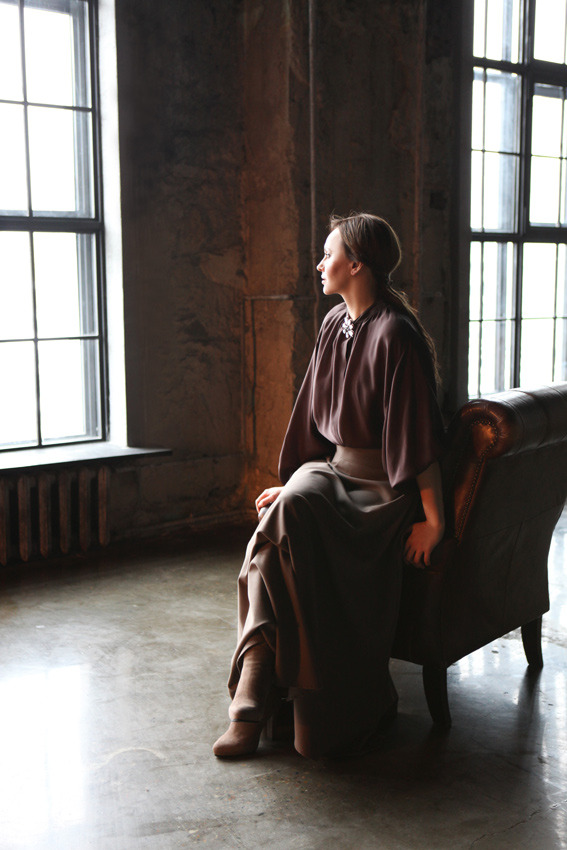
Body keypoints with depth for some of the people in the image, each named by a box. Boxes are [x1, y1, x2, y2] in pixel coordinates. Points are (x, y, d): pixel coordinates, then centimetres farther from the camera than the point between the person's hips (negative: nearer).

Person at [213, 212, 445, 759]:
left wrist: (433, 519, -16)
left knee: (289, 517, -32)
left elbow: (419, 432, -17)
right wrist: (291, 482, 15)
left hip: (383, 489, -7)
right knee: (277, 536, -24)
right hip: (332, 469, 7)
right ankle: (254, 701, -23)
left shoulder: (394, 335, -15)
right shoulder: (334, 325, 10)